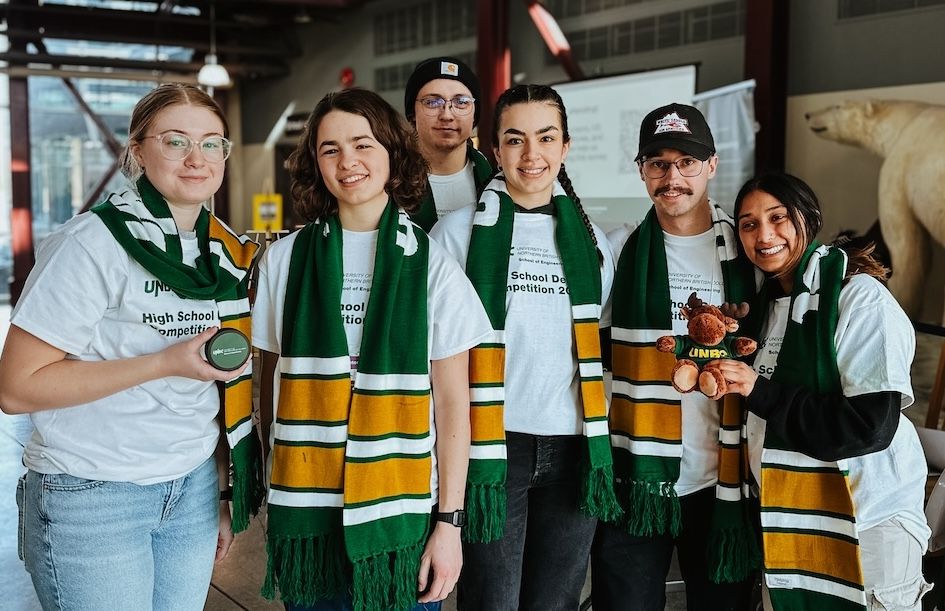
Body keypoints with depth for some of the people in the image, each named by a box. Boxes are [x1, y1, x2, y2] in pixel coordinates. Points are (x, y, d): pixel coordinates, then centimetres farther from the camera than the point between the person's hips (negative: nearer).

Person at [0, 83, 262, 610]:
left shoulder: (228, 252, 5)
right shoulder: (94, 243, -14)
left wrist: (224, 496, 12)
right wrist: (165, 363, -23)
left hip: (194, 488, 6)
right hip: (92, 498, -5)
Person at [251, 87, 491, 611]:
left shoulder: (432, 265, -1)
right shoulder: (285, 259, 4)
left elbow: (453, 403, -1)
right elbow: (272, 383, 9)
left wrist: (450, 522, -5)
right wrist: (274, 489, 6)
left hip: (403, 512, -1)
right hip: (306, 514, 1)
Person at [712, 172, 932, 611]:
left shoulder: (859, 295, -14)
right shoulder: (769, 300, 9)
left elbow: (872, 424, -22)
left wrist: (760, 391, -20)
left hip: (865, 519, -7)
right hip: (786, 516, 7)